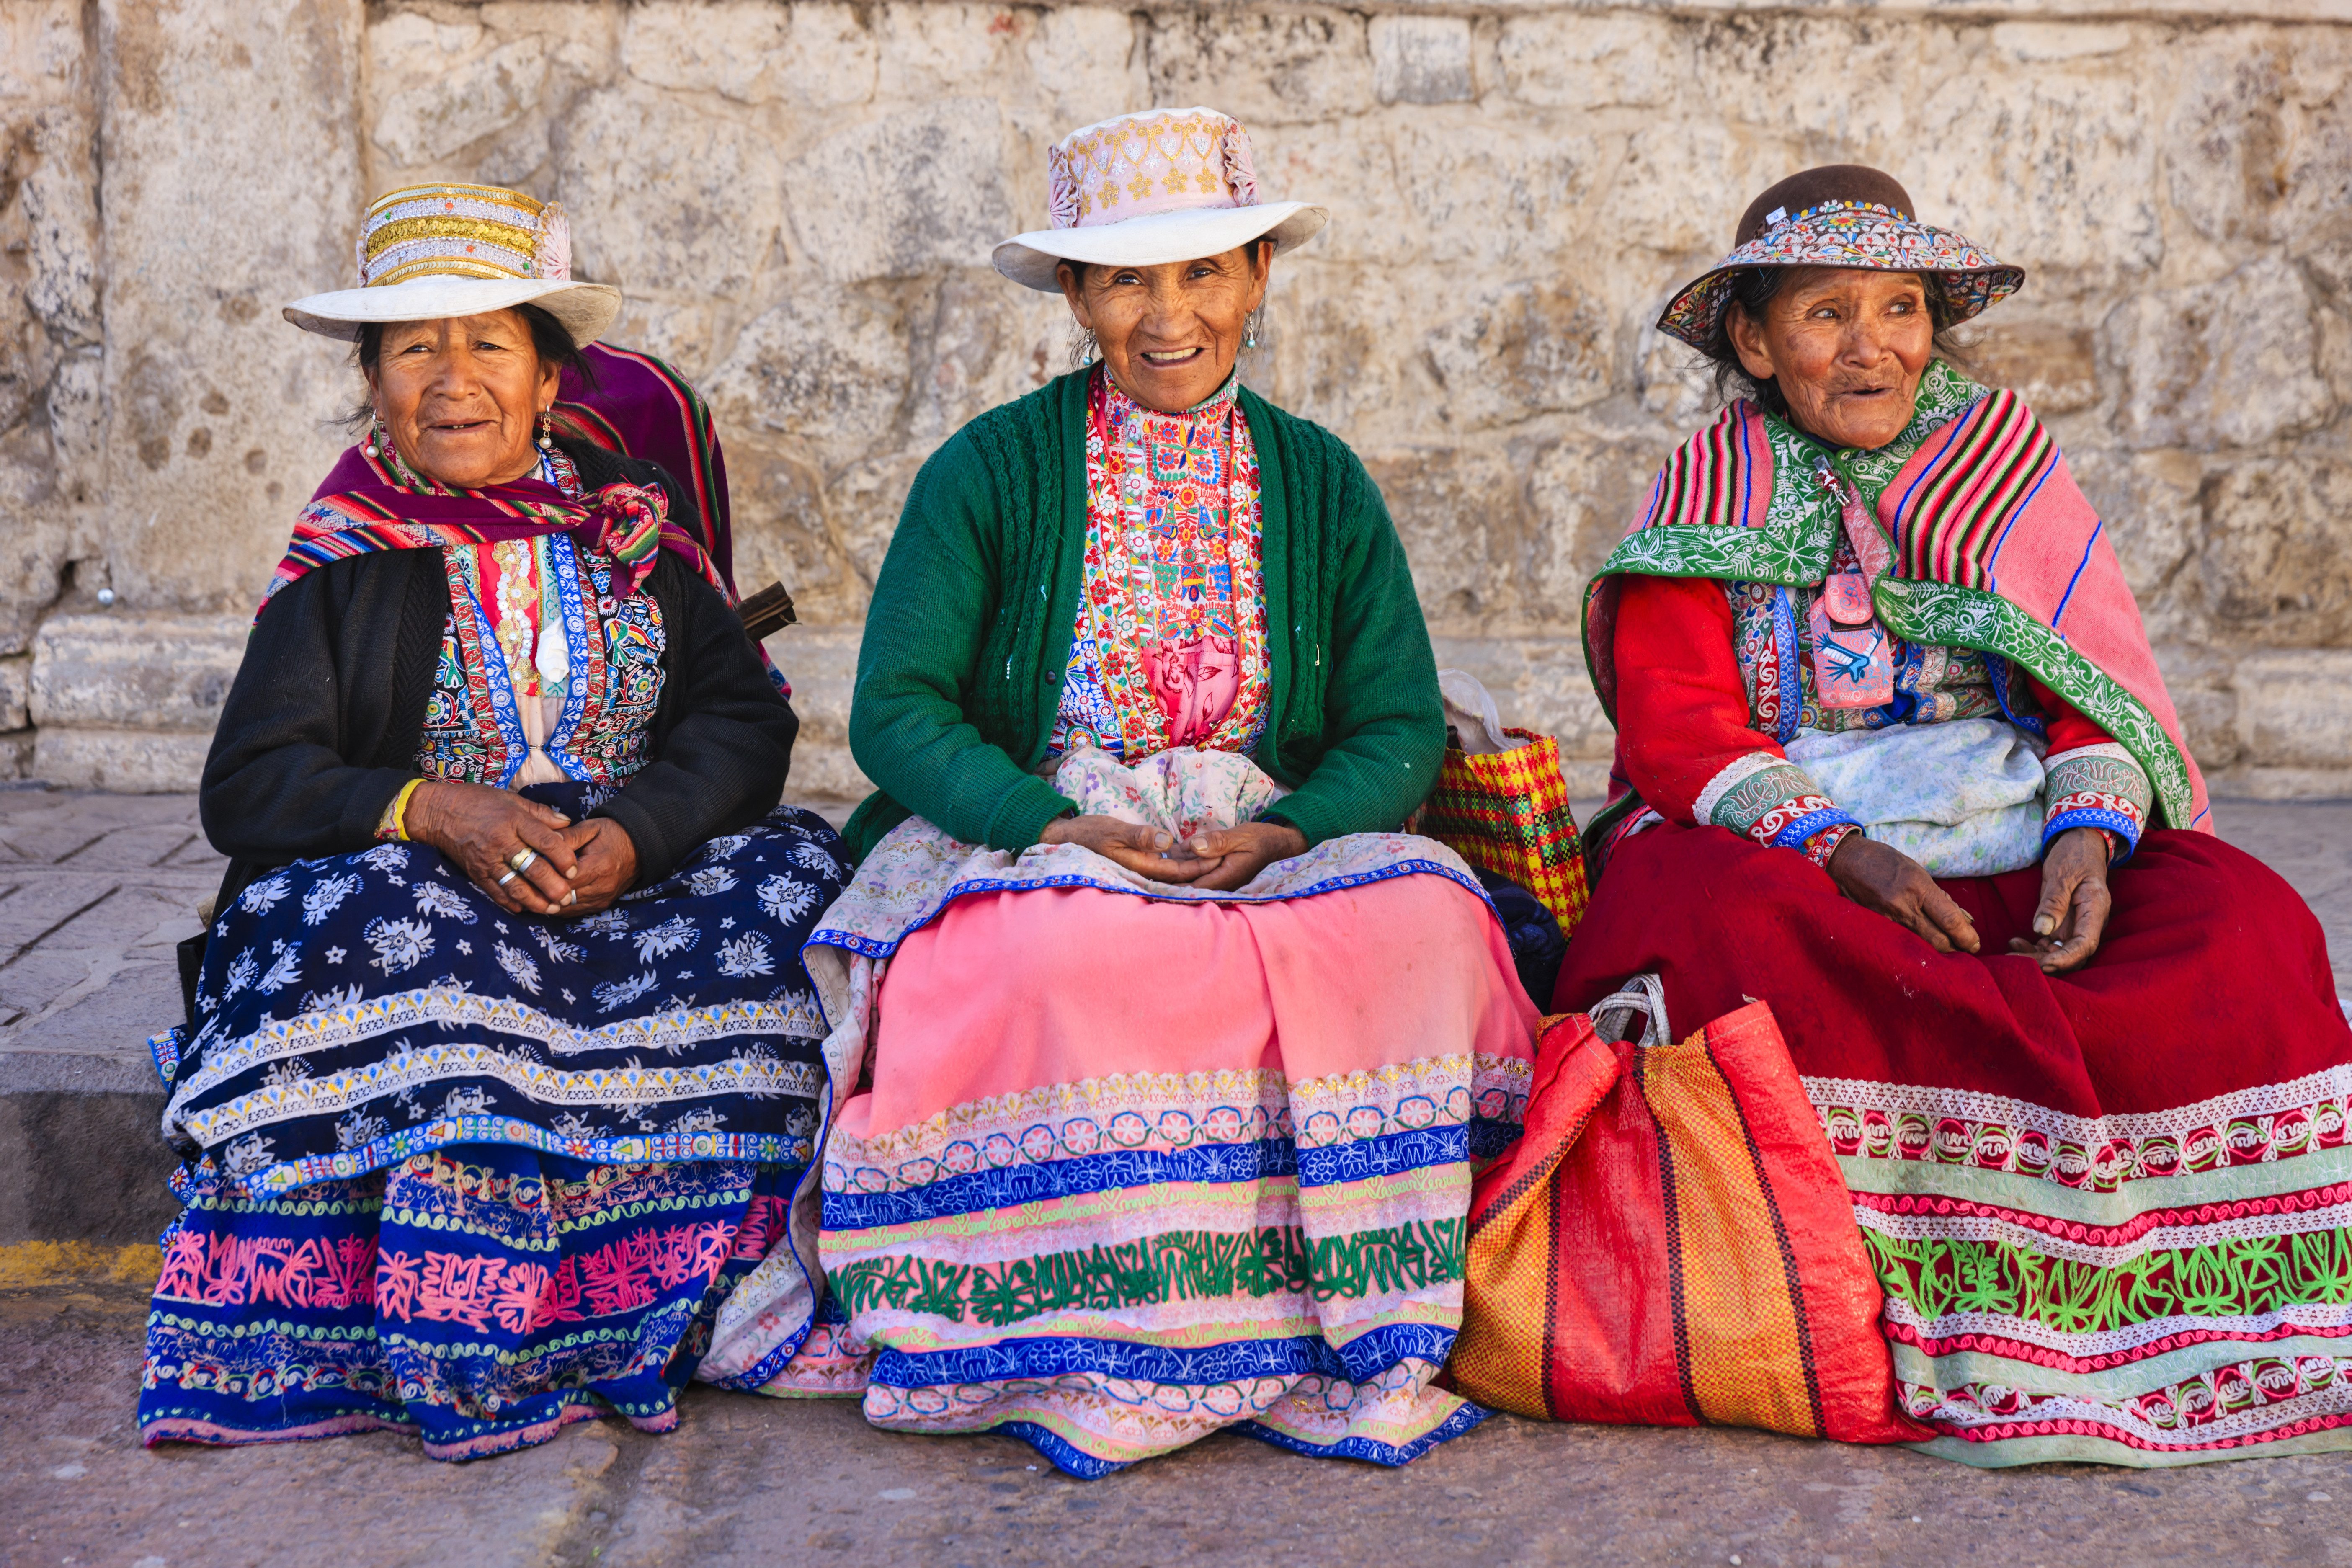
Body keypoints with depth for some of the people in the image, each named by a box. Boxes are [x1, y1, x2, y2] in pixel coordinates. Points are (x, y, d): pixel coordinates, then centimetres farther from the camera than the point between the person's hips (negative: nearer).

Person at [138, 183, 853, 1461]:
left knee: (798, 881, -25)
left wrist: (635, 831, -20)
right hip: (411, 880, -2)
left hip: (634, 874, 2)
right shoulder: (345, 566, 5)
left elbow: (745, 721, 1)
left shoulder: (634, 531, 10)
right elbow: (249, 786, -3)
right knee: (396, 940, -36)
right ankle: (462, 1354, -28)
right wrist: (433, 810, -21)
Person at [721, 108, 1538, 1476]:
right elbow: (897, 709, -4)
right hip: (1024, 838, -2)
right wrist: (1053, 824, -20)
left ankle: (1350, 1335, -18)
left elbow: (1401, 725, 6)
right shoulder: (992, 470, 2)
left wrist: (1282, 831, -14)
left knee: (1424, 918, -29)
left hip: (1277, 847, 3)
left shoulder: (1322, 484, 11)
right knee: (1073, 956, -38)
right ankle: (1110, 1353, -20)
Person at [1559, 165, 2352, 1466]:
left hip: (2012, 855, 3)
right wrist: (1834, 848, -20)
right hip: (1780, 851, -2)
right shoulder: (1708, 493, 9)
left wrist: (2087, 832, -13)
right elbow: (1677, 727, -3)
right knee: (1712, 919, -37)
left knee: (2242, 927, -25)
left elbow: (2096, 685, 9)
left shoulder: (2001, 455, 16)